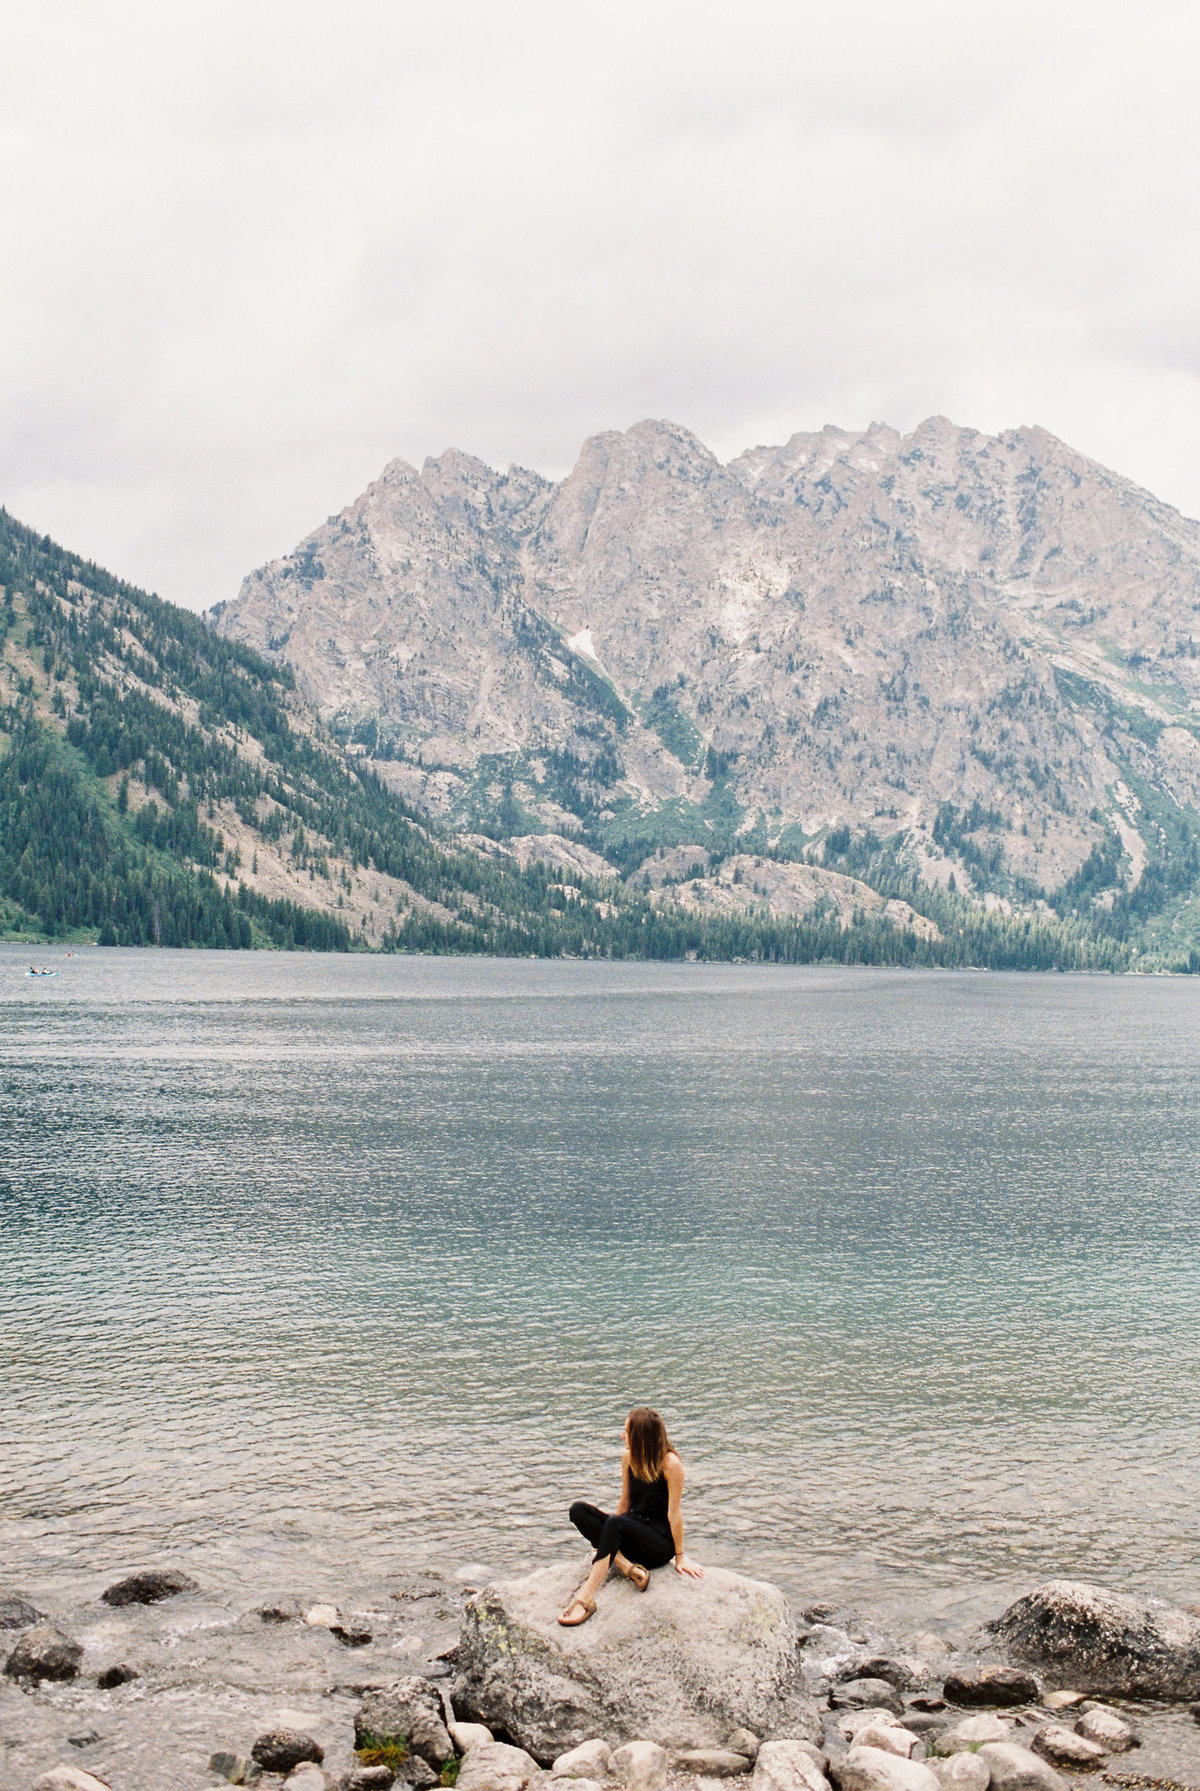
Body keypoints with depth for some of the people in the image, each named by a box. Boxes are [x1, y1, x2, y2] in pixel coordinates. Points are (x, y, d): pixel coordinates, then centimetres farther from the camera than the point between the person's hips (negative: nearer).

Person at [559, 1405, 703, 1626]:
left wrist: (680, 1557, -8)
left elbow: (674, 1513, -13)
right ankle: (626, 1566, -25)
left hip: (661, 1543, -7)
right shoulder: (629, 1458, 4)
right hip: (633, 1530, 7)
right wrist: (606, 1543, 16)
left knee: (616, 1524, -36)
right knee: (578, 1509, -14)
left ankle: (586, 1599, -40)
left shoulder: (670, 1463, -15)